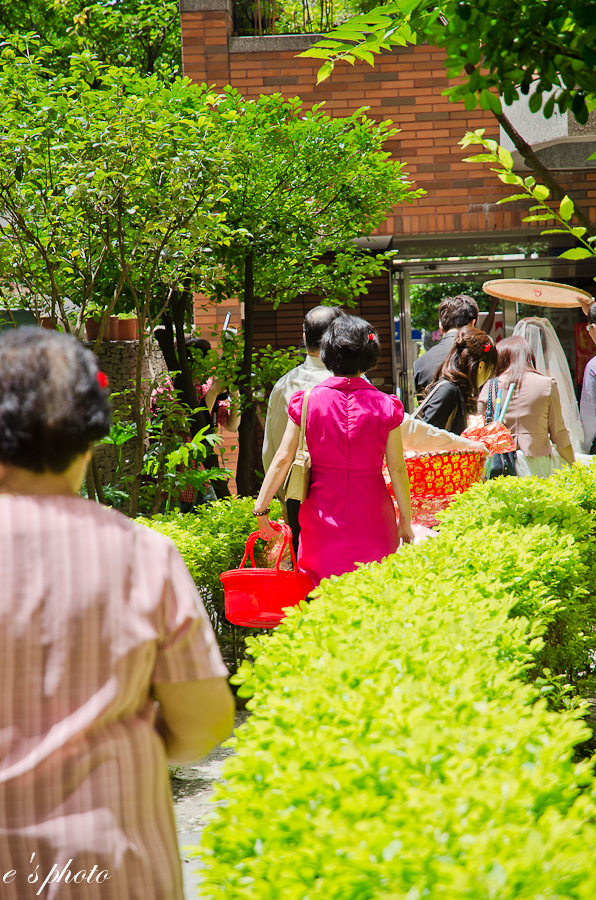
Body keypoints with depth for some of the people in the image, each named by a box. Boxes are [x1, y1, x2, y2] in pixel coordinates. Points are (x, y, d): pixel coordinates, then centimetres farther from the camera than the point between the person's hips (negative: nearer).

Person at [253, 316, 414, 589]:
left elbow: (283, 458, -2)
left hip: (323, 517, 0)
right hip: (373, 522, 0)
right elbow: (397, 469, -2)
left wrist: (261, 508, 5)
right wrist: (406, 520, 8)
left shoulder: (307, 401, -4)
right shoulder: (386, 406, -5)